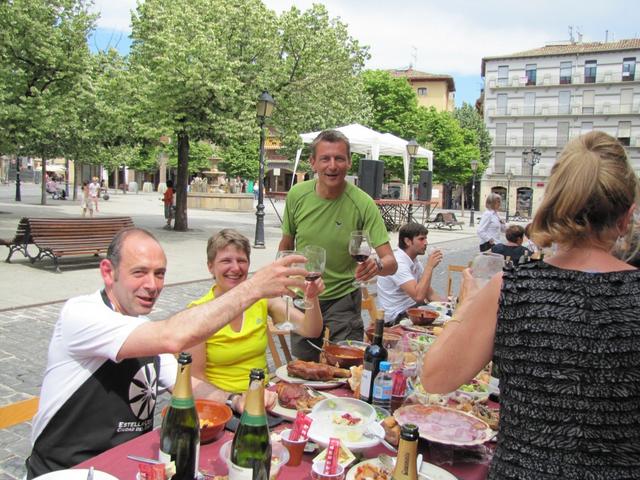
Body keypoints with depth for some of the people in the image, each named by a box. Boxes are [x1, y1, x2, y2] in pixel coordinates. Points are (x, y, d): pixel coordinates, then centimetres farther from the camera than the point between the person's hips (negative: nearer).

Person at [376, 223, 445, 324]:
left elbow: (431, 295, 9)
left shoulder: (415, 262, 9)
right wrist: (429, 266, -25)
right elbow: (418, 296, -31)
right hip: (396, 319, -9)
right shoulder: (398, 263, -21)